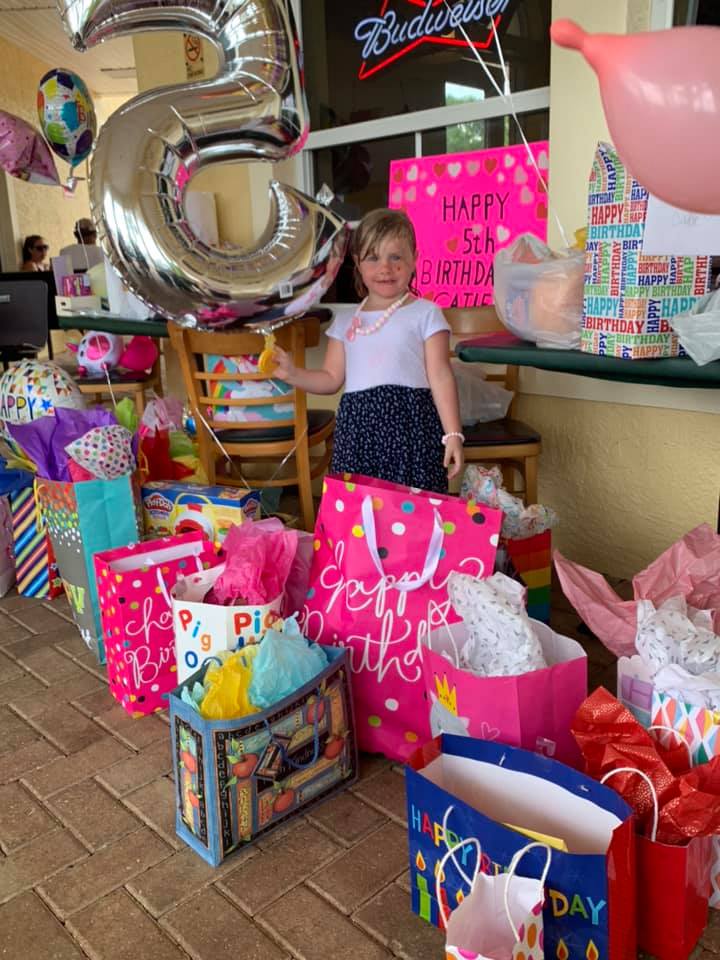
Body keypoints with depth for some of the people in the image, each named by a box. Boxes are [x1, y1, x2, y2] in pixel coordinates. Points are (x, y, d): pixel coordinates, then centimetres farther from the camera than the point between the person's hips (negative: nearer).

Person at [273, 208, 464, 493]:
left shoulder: (425, 313, 3)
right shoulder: (345, 320, 14)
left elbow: (440, 377, -2)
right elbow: (332, 379, 15)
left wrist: (452, 434, -7)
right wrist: (292, 373, -1)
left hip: (410, 425, -3)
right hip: (358, 427, 3)